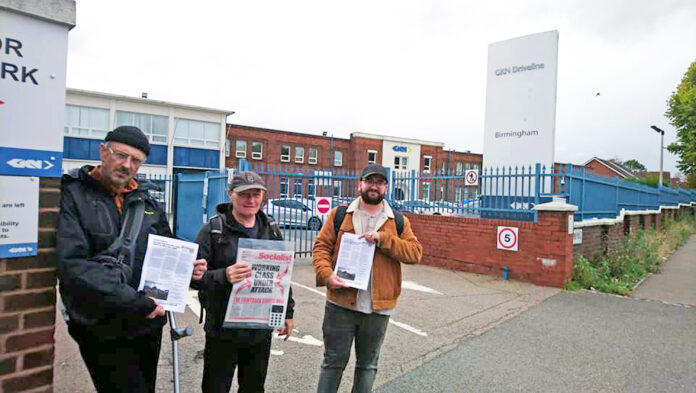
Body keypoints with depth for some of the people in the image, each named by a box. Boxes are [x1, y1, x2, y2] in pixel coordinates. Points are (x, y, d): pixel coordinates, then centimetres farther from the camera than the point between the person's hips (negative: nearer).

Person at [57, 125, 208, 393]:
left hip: (148, 323, 6)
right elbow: (73, 265, -20)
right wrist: (134, 302, -24)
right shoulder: (72, 195, -9)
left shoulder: (147, 202, 10)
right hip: (102, 328, -6)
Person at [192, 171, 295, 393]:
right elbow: (194, 276, -14)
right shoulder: (213, 230, -9)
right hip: (222, 328, -4)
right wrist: (224, 276, -32)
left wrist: (288, 312, 13)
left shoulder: (271, 230, 5)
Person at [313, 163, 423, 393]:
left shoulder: (399, 222, 5)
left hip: (378, 307, 1)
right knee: (334, 361, 11)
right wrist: (326, 274, -17)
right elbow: (321, 246, 0)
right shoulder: (339, 215, 3)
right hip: (341, 303, -1)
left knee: (368, 365, 17)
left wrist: (382, 238, -16)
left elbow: (415, 253, -5)